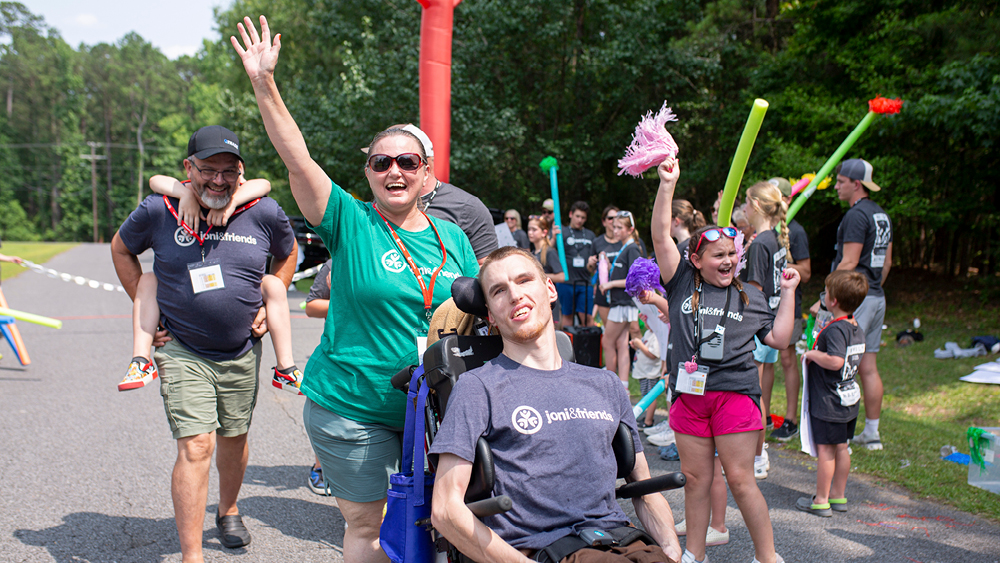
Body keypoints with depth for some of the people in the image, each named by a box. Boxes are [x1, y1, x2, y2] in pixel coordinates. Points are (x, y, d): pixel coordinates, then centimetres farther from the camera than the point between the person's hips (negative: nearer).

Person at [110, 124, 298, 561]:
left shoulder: (264, 213, -7)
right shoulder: (158, 211, -10)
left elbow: (288, 253, 14)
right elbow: (121, 248, 10)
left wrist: (270, 305, 4)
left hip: (242, 352, 3)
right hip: (181, 352, -2)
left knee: (234, 439, 18)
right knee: (196, 447, -12)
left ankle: (228, 511, 45)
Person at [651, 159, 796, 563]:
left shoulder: (749, 296, 10)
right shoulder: (683, 283, 6)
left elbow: (779, 338, 10)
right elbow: (661, 236, -4)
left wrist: (787, 293, 8)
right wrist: (667, 185, -10)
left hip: (734, 392, -1)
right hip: (690, 393, 1)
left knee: (740, 479, 0)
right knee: (696, 478, 10)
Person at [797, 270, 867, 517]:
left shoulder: (835, 329, -22)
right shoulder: (856, 328, 6)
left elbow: (836, 361, -35)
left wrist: (812, 354, -19)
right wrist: (819, 350, 15)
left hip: (828, 403, -9)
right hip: (849, 400, 9)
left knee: (825, 450, 0)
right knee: (841, 448, 16)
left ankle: (821, 501, 9)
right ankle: (839, 496, 27)